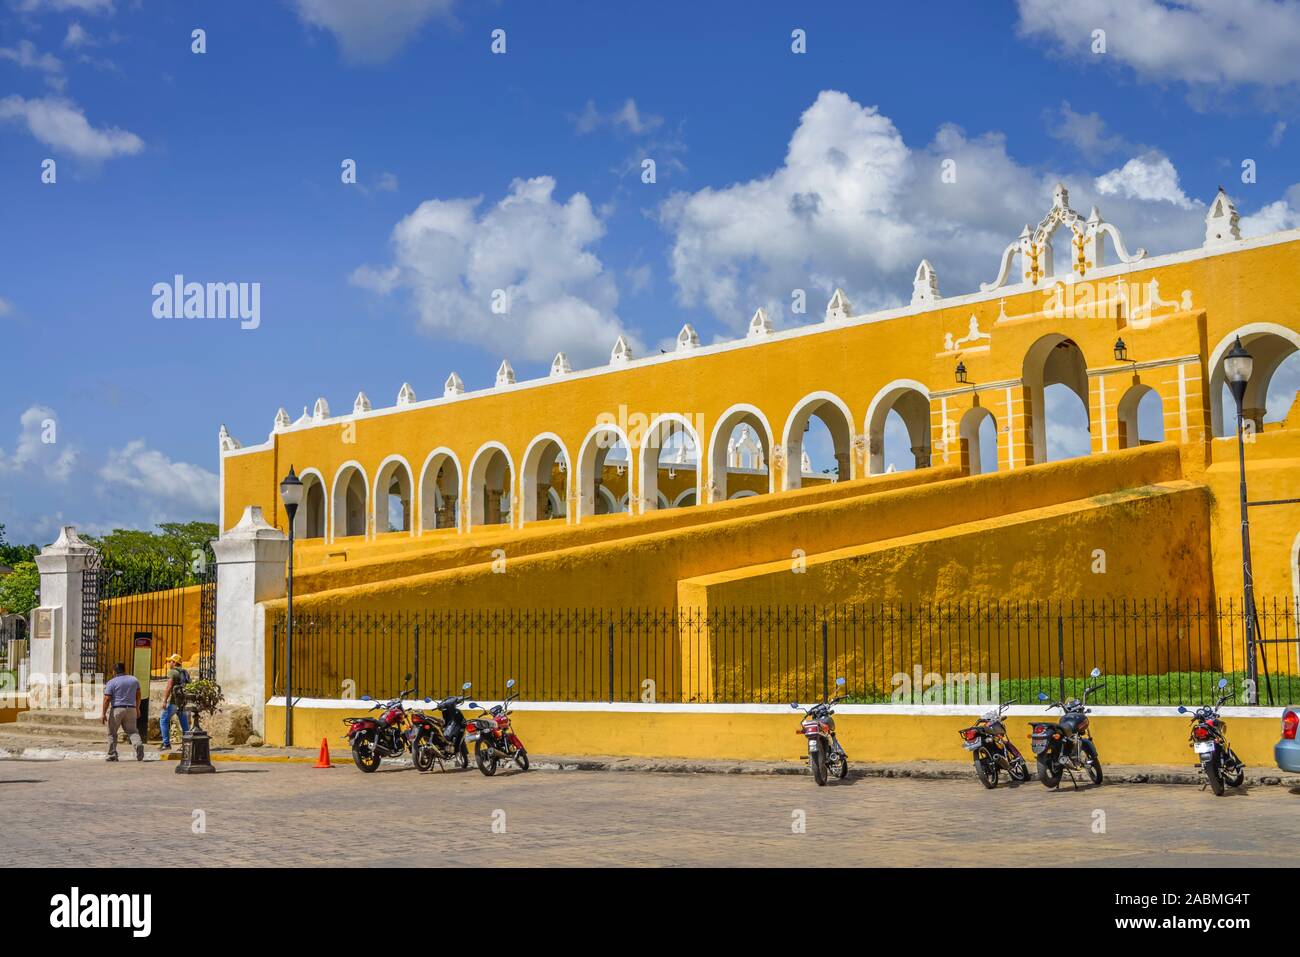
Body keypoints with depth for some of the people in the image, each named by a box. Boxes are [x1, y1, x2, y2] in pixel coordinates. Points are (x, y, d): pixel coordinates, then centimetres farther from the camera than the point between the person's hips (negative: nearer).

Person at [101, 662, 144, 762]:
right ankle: (138, 744, -21)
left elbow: (107, 699, -10)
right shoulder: (133, 679, 9)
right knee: (132, 731, 7)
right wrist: (137, 709, 26)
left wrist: (103, 714, -7)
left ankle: (112, 755, 9)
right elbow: (138, 695, 16)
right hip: (131, 709, 4)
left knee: (112, 733, 9)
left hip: (116, 709, -3)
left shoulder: (111, 682, -5)